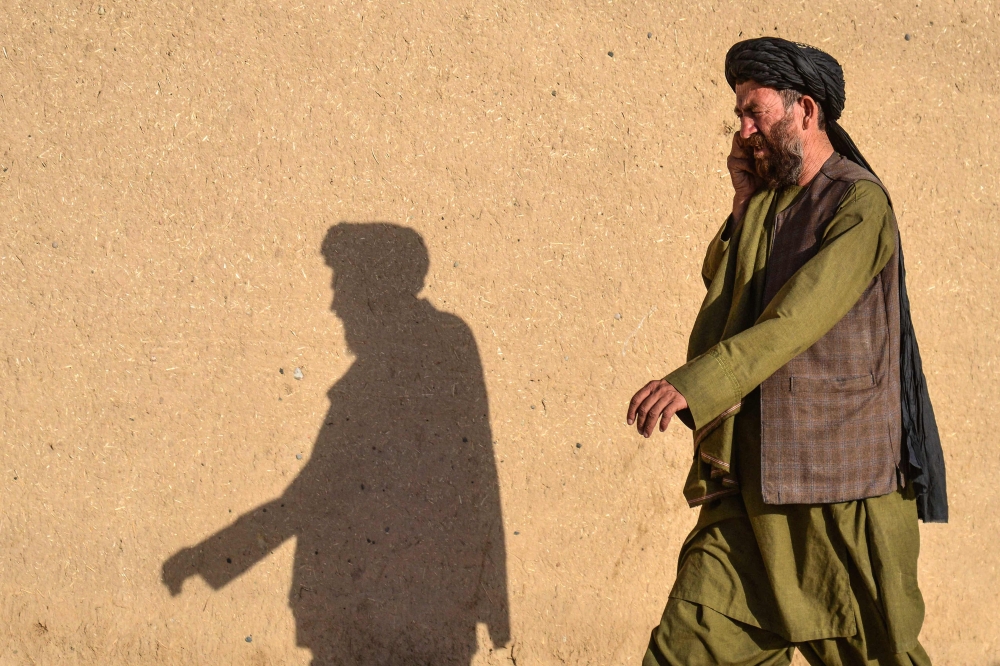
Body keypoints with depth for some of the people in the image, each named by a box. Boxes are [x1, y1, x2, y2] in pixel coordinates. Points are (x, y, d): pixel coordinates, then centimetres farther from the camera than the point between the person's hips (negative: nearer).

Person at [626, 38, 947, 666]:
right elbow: (720, 286, 20)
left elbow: (797, 318, -22)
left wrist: (694, 384, -31)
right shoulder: (768, 201, 15)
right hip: (756, 474, 7)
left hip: (843, 479, -7)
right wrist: (743, 203, 10)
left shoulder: (859, 203, -11)